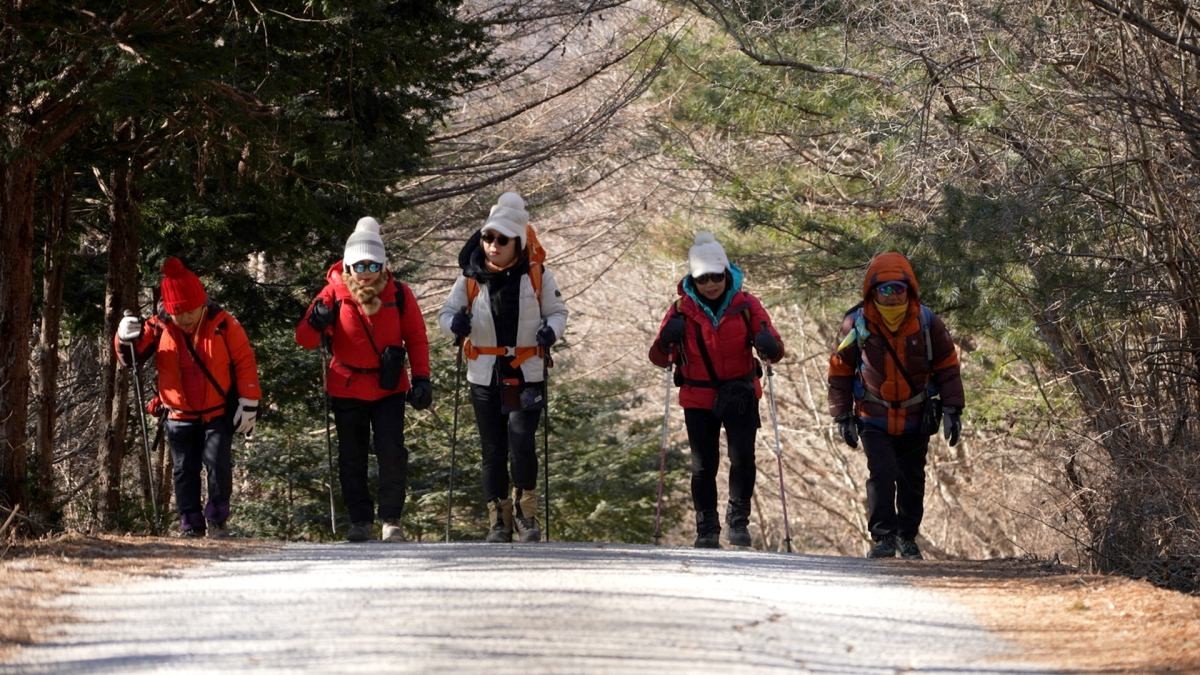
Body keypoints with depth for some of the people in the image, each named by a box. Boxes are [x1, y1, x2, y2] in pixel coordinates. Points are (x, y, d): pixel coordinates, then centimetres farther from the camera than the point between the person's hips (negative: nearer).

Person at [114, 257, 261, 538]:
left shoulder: (223, 325, -11)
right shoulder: (159, 328, -6)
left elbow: (245, 362, -7)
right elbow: (131, 357, 0)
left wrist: (248, 404, -10)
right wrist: (126, 339, -24)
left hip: (218, 415, -3)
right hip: (180, 417, 3)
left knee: (218, 463, -14)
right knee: (184, 472, 4)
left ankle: (217, 521, -1)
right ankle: (191, 526, 11)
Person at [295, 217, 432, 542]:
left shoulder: (399, 294, -6)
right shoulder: (334, 293, -9)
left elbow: (416, 338, 3)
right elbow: (305, 339, -10)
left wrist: (421, 379, -5)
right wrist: (316, 323, -33)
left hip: (389, 389, -1)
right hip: (347, 389, 1)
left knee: (392, 452, -9)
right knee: (352, 458, 6)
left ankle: (391, 519, 3)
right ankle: (360, 521, 16)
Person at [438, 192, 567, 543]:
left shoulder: (537, 275, -3)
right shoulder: (471, 276, -1)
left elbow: (557, 311, 8)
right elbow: (446, 312, 5)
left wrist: (551, 330, -15)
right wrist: (455, 323, -19)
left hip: (527, 373, -2)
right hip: (484, 374, 2)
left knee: (521, 442, -15)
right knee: (493, 450, 4)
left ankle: (526, 512, 3)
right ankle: (499, 520, 14)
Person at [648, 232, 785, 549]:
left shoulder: (745, 305, -5)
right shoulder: (682, 310, -4)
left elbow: (776, 351, -5)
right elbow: (659, 358, -5)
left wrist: (769, 346, -30)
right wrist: (667, 339, -28)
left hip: (740, 394, -1)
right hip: (698, 399, 1)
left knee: (743, 457, -11)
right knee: (703, 466, 3)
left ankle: (738, 520, 5)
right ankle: (706, 529, 14)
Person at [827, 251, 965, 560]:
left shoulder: (927, 323, -7)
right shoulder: (857, 325, -9)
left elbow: (947, 367, 3)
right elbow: (840, 372, 2)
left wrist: (952, 409, -4)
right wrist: (843, 416, 0)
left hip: (916, 420, 2)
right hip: (873, 420, -2)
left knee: (912, 481, 9)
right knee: (881, 474, -17)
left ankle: (908, 537, 26)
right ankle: (883, 537, -10)